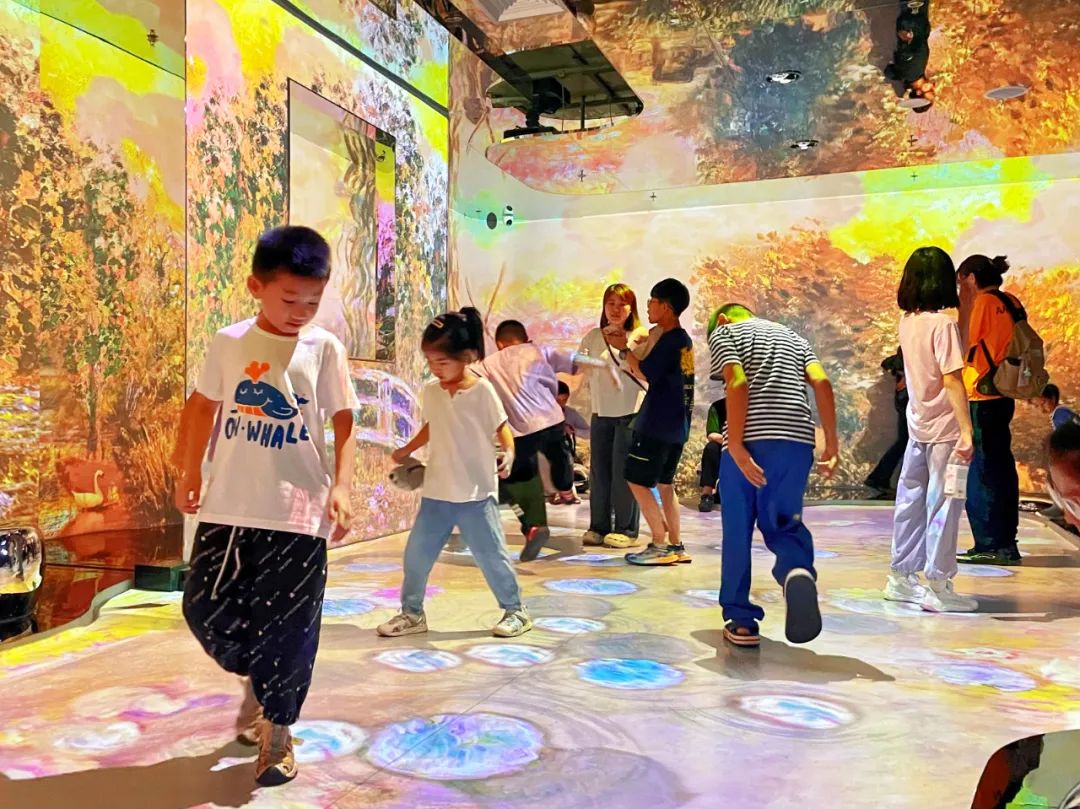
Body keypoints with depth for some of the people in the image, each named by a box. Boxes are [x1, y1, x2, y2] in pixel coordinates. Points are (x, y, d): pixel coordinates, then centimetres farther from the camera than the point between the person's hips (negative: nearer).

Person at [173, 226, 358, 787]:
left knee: (289, 627, 2)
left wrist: (341, 486, -12)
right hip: (228, 506, 3)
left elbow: (343, 421, -2)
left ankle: (277, 732, 20)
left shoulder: (324, 348, -4)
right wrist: (190, 472, 18)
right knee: (205, 608, 7)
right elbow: (203, 405, 14)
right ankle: (256, 680, 35)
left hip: (298, 511, -2)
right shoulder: (228, 344, 1)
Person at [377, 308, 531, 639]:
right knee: (416, 553, 9)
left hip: (477, 493, -5)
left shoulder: (482, 390, -11)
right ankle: (412, 613, 26)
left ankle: (516, 611, 19)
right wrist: (407, 451, 20)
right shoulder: (430, 390, 5)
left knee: (491, 555, 3)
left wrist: (508, 454, -25)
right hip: (436, 492, 5)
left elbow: (501, 427, -8)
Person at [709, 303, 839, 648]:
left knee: (738, 530, 9)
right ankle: (798, 571, -20)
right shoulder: (792, 336, 26)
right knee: (782, 523, 13)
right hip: (797, 440, 4)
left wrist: (735, 445, -13)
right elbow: (821, 382, 8)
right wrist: (831, 440, 6)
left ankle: (741, 620, 14)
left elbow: (737, 383, -8)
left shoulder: (723, 334, 11)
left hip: (750, 440, -4)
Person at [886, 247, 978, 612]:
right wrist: (967, 430, -22)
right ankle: (938, 587, 7)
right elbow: (952, 379, -21)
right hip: (944, 429, -7)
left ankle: (902, 576, 23)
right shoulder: (943, 324, -16)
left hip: (918, 425, 7)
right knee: (942, 505, 0)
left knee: (911, 500, 14)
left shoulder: (907, 322, 5)